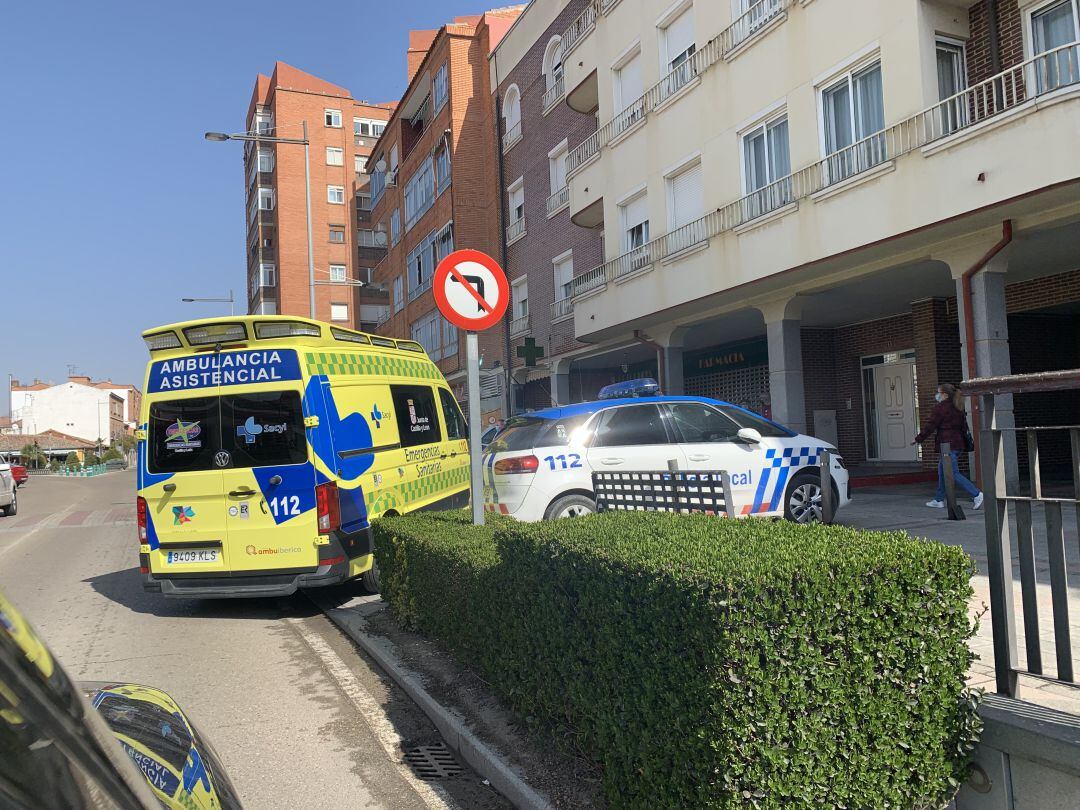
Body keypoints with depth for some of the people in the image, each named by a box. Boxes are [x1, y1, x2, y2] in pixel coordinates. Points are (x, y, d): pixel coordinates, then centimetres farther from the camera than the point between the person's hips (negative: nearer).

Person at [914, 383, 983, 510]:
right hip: (958, 444, 9)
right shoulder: (957, 408, 14)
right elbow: (964, 427, 19)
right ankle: (939, 500, 21)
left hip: (947, 445, -9)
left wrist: (918, 439, -3)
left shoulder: (940, 407, -12)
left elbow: (930, 426, -12)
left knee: (954, 474, -8)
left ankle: (976, 494, -14)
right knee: (942, 472, 16)